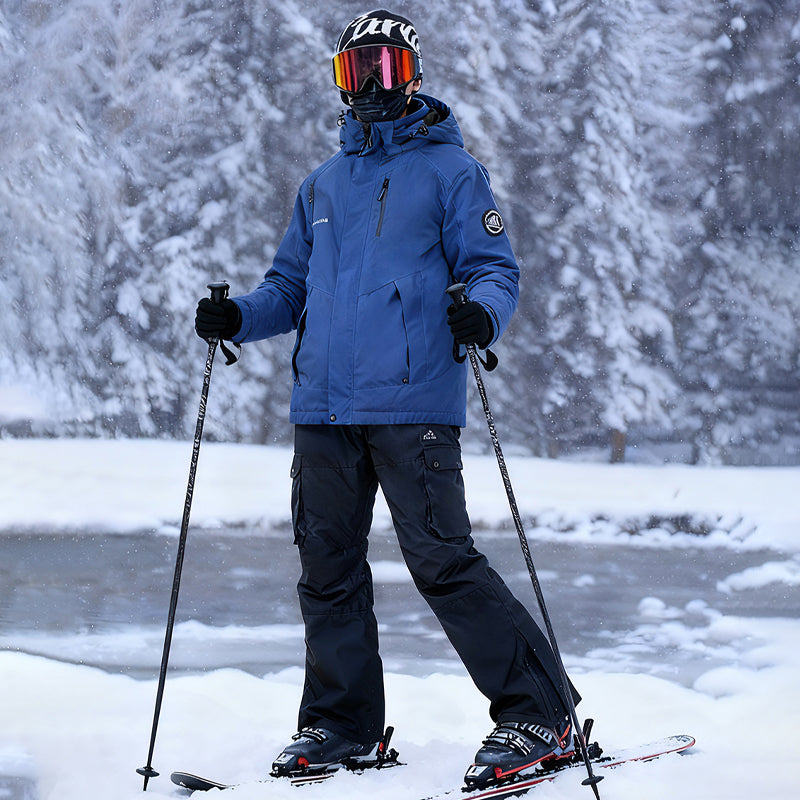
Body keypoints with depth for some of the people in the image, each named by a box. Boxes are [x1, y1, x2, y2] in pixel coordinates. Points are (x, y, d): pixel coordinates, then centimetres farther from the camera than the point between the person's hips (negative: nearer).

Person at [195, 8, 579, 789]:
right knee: (327, 569, 7)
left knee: (442, 561, -12)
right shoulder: (322, 185, 21)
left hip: (412, 403, -6)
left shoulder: (449, 169, 4)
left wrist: (481, 313, -24)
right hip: (324, 404, 6)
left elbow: (494, 268, -2)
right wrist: (237, 315, 6)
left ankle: (537, 717, -7)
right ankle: (341, 722, 19)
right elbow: (292, 285, 25)